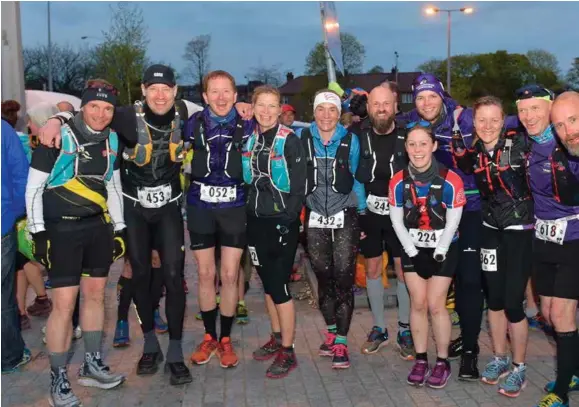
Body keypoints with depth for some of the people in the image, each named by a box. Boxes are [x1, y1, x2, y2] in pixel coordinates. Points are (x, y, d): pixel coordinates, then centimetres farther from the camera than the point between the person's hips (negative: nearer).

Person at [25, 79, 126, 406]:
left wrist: (120, 229, 14)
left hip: (98, 227, 6)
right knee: (64, 303, -6)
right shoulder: (59, 137, -12)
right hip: (62, 229, -6)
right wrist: (38, 233, -12)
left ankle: (92, 366, 27)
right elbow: (34, 187, -8)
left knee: (96, 295, 12)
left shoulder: (112, 140, 7)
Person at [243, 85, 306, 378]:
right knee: (267, 283, 15)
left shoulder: (289, 140, -9)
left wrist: (287, 221, -17)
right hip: (255, 221, 6)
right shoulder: (248, 140, 8)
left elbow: (300, 185, -12)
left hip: (281, 222, -6)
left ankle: (287, 352, 8)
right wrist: (248, 216, 8)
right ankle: (276, 339, 31)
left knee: (279, 286, -3)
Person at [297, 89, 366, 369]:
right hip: (315, 219, 1)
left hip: (345, 218, -1)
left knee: (343, 279, -6)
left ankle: (341, 342, 2)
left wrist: (362, 214, 9)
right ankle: (331, 332, 26)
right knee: (323, 277, 9)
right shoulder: (301, 137, -1)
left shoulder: (351, 140, -1)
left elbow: (356, 178, 8)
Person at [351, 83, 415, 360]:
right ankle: (379, 328, 25)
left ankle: (405, 331, 17)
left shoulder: (408, 135, -7)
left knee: (403, 270, 2)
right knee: (372, 269, 10)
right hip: (368, 212, 2)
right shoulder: (358, 135, -4)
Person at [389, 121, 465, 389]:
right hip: (413, 249, 3)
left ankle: (442, 362, 12)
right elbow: (397, 220, -4)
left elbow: (453, 221, -12)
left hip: (444, 249, -2)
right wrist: (412, 251, -7)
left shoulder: (450, 180, -17)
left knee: (435, 305, -4)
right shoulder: (398, 181, -10)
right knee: (418, 304, 5)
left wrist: (439, 253, -12)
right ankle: (421, 359, 17)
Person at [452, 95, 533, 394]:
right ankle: (499, 359, 31)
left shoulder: (518, 142, -13)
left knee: (513, 303, -2)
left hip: (520, 230, -4)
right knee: (494, 299, 13)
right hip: (490, 229, 5)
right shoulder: (472, 151, -1)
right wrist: (456, 133, 4)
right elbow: (462, 167, 17)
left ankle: (519, 368, 17)